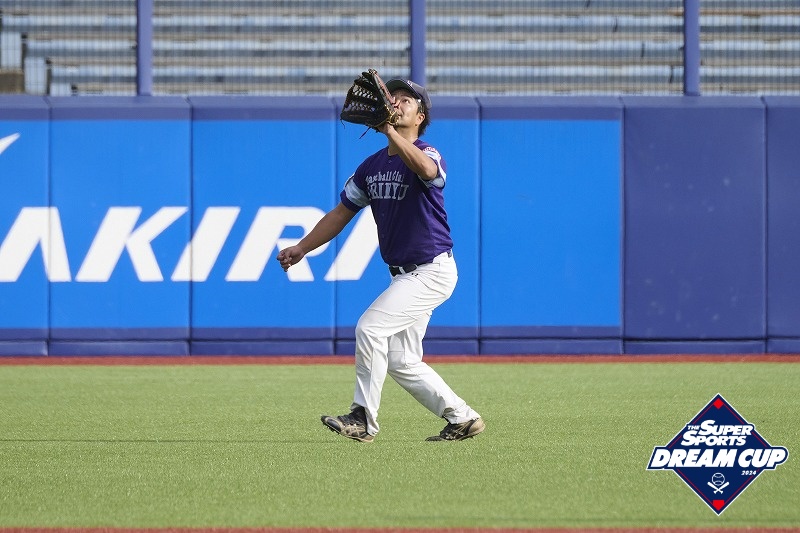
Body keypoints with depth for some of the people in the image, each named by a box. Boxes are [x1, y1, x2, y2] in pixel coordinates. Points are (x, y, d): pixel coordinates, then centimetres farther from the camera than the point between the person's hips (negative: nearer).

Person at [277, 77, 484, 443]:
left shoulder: (428, 155, -14)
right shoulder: (372, 166, 9)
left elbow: (426, 169, -40)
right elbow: (342, 213, 14)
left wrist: (389, 130, -50)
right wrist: (302, 248, 5)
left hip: (432, 271, -9)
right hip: (403, 275, 9)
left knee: (370, 327, -19)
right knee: (401, 362, 10)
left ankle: (363, 419, -11)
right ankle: (462, 418, 21)